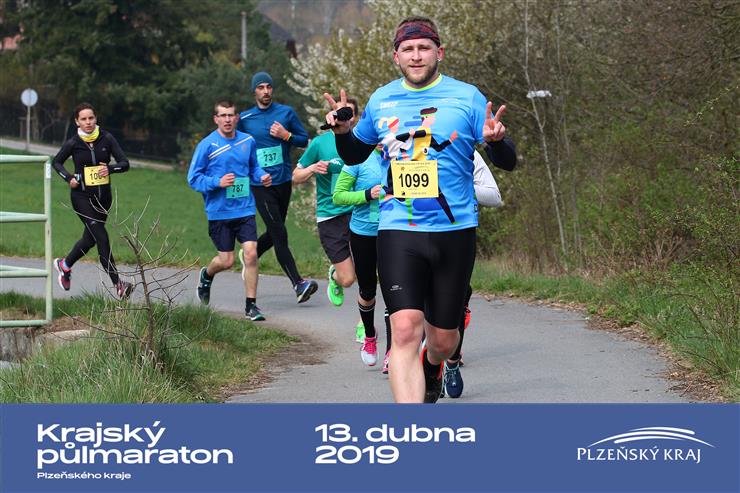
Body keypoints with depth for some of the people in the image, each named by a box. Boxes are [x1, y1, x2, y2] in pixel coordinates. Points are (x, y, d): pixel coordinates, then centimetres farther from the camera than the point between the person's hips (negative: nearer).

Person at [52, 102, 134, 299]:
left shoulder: (107, 139, -3)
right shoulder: (73, 143, -6)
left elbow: (125, 163, -5)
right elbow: (56, 162, 11)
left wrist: (110, 168, -24)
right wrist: (69, 178, -6)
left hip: (103, 196, 4)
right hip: (82, 196, -4)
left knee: (90, 238, 16)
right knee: (102, 237, -14)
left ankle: (65, 264, 43)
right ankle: (117, 284, -14)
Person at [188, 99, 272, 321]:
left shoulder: (248, 141, 5)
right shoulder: (207, 145, -7)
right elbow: (193, 178, -5)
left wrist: (262, 176, -1)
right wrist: (218, 182, -19)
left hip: (245, 209, 2)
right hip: (219, 212, -2)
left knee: (251, 253, -11)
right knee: (226, 261, 3)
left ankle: (251, 305, -1)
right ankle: (206, 276, 40)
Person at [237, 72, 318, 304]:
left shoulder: (286, 113, 5)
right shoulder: (244, 119, 2)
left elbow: (304, 139, 9)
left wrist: (286, 135, -9)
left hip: (283, 181, 3)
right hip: (260, 185, -3)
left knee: (274, 233, 13)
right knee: (279, 234, -10)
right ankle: (298, 283, -12)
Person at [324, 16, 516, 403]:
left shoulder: (466, 96, -1)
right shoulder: (380, 100, 7)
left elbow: (508, 161, 0)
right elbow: (355, 155, 23)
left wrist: (495, 141, -23)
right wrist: (342, 131, 2)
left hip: (455, 232, 0)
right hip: (398, 230, 0)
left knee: (443, 338, 11)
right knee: (405, 329, -17)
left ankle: (432, 369, 49)